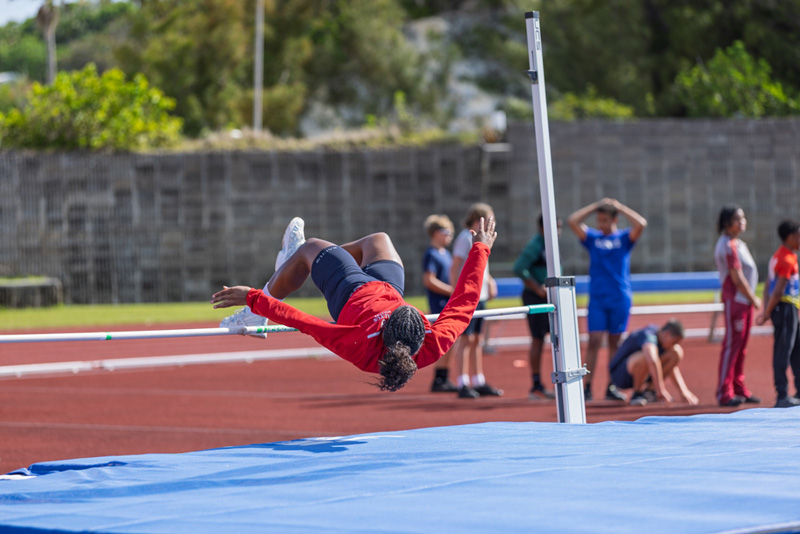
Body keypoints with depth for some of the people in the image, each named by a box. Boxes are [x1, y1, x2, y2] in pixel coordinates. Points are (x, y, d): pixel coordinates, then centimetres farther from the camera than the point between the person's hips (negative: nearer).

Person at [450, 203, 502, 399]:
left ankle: (479, 382, 15)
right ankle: (463, 385, -7)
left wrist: (490, 282, 11)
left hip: (480, 296, 9)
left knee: (476, 340, 11)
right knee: (466, 339, -8)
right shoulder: (465, 238, -10)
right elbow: (455, 269, -15)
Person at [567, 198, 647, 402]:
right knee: (594, 342, -7)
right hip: (597, 299, 0)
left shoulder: (624, 238, 4)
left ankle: (612, 387, 11)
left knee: (615, 343, 5)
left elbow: (641, 224, -12)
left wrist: (620, 207, -4)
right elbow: (572, 221, -1)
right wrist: (596, 205, 2)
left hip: (620, 299, 0)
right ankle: (587, 387, -8)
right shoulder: (593, 238, 8)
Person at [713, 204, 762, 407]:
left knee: (741, 347, 13)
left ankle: (739, 389, 19)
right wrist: (754, 299, -8)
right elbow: (737, 278, -17)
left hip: (745, 300, 10)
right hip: (735, 299, -10)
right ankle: (724, 393, -4)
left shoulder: (738, 244, 16)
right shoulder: (728, 246, -15)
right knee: (732, 345, -7)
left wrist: (752, 299, 11)